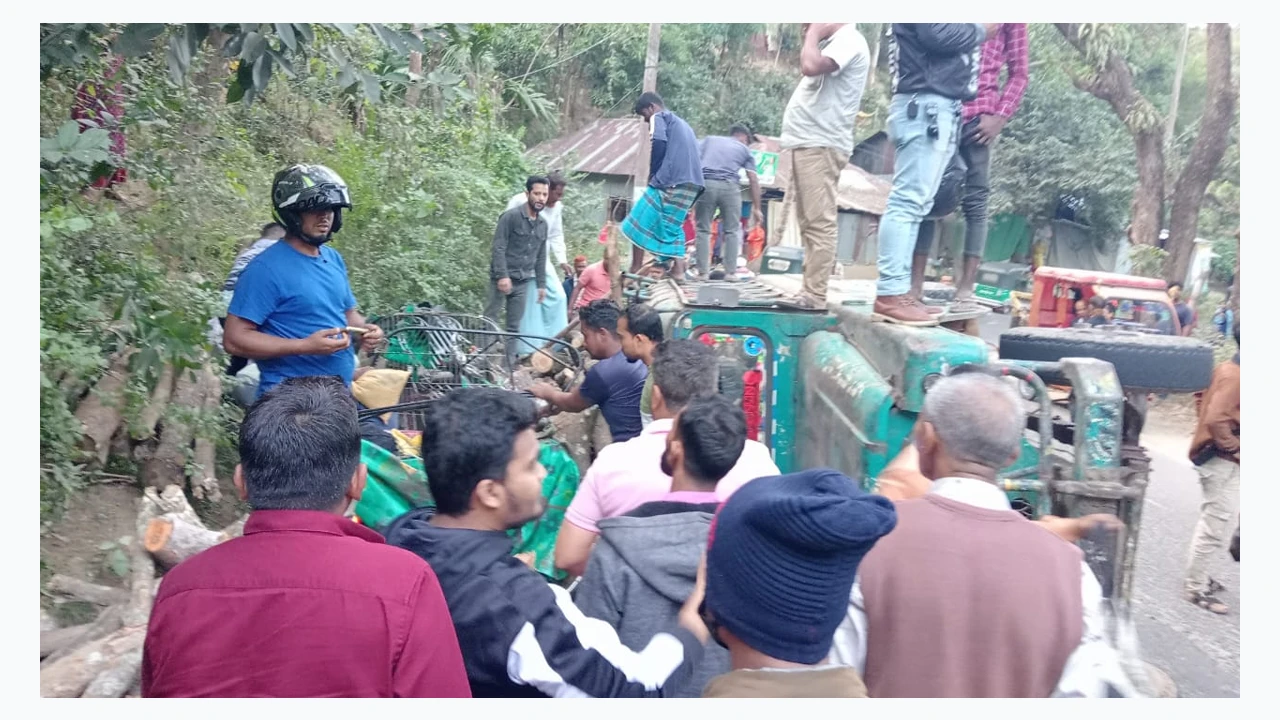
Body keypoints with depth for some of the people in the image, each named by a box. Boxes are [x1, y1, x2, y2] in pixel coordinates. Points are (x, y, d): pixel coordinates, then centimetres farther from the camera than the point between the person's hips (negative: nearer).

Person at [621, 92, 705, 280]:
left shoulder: (659, 117, 7)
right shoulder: (682, 124, 32)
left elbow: (659, 143, -12)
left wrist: (653, 176, -4)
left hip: (670, 181, -8)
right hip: (692, 183, 8)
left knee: (639, 222, -2)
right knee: (673, 227, 14)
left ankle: (635, 271, -5)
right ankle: (678, 270, 2)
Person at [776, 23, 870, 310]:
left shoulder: (848, 40, -8)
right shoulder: (832, 44, 22)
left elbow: (810, 66, -23)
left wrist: (814, 33, -10)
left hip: (821, 146, -11)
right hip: (807, 145, 11)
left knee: (819, 223, -13)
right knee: (809, 224, 9)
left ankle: (815, 296, -15)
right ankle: (809, 292, 11)